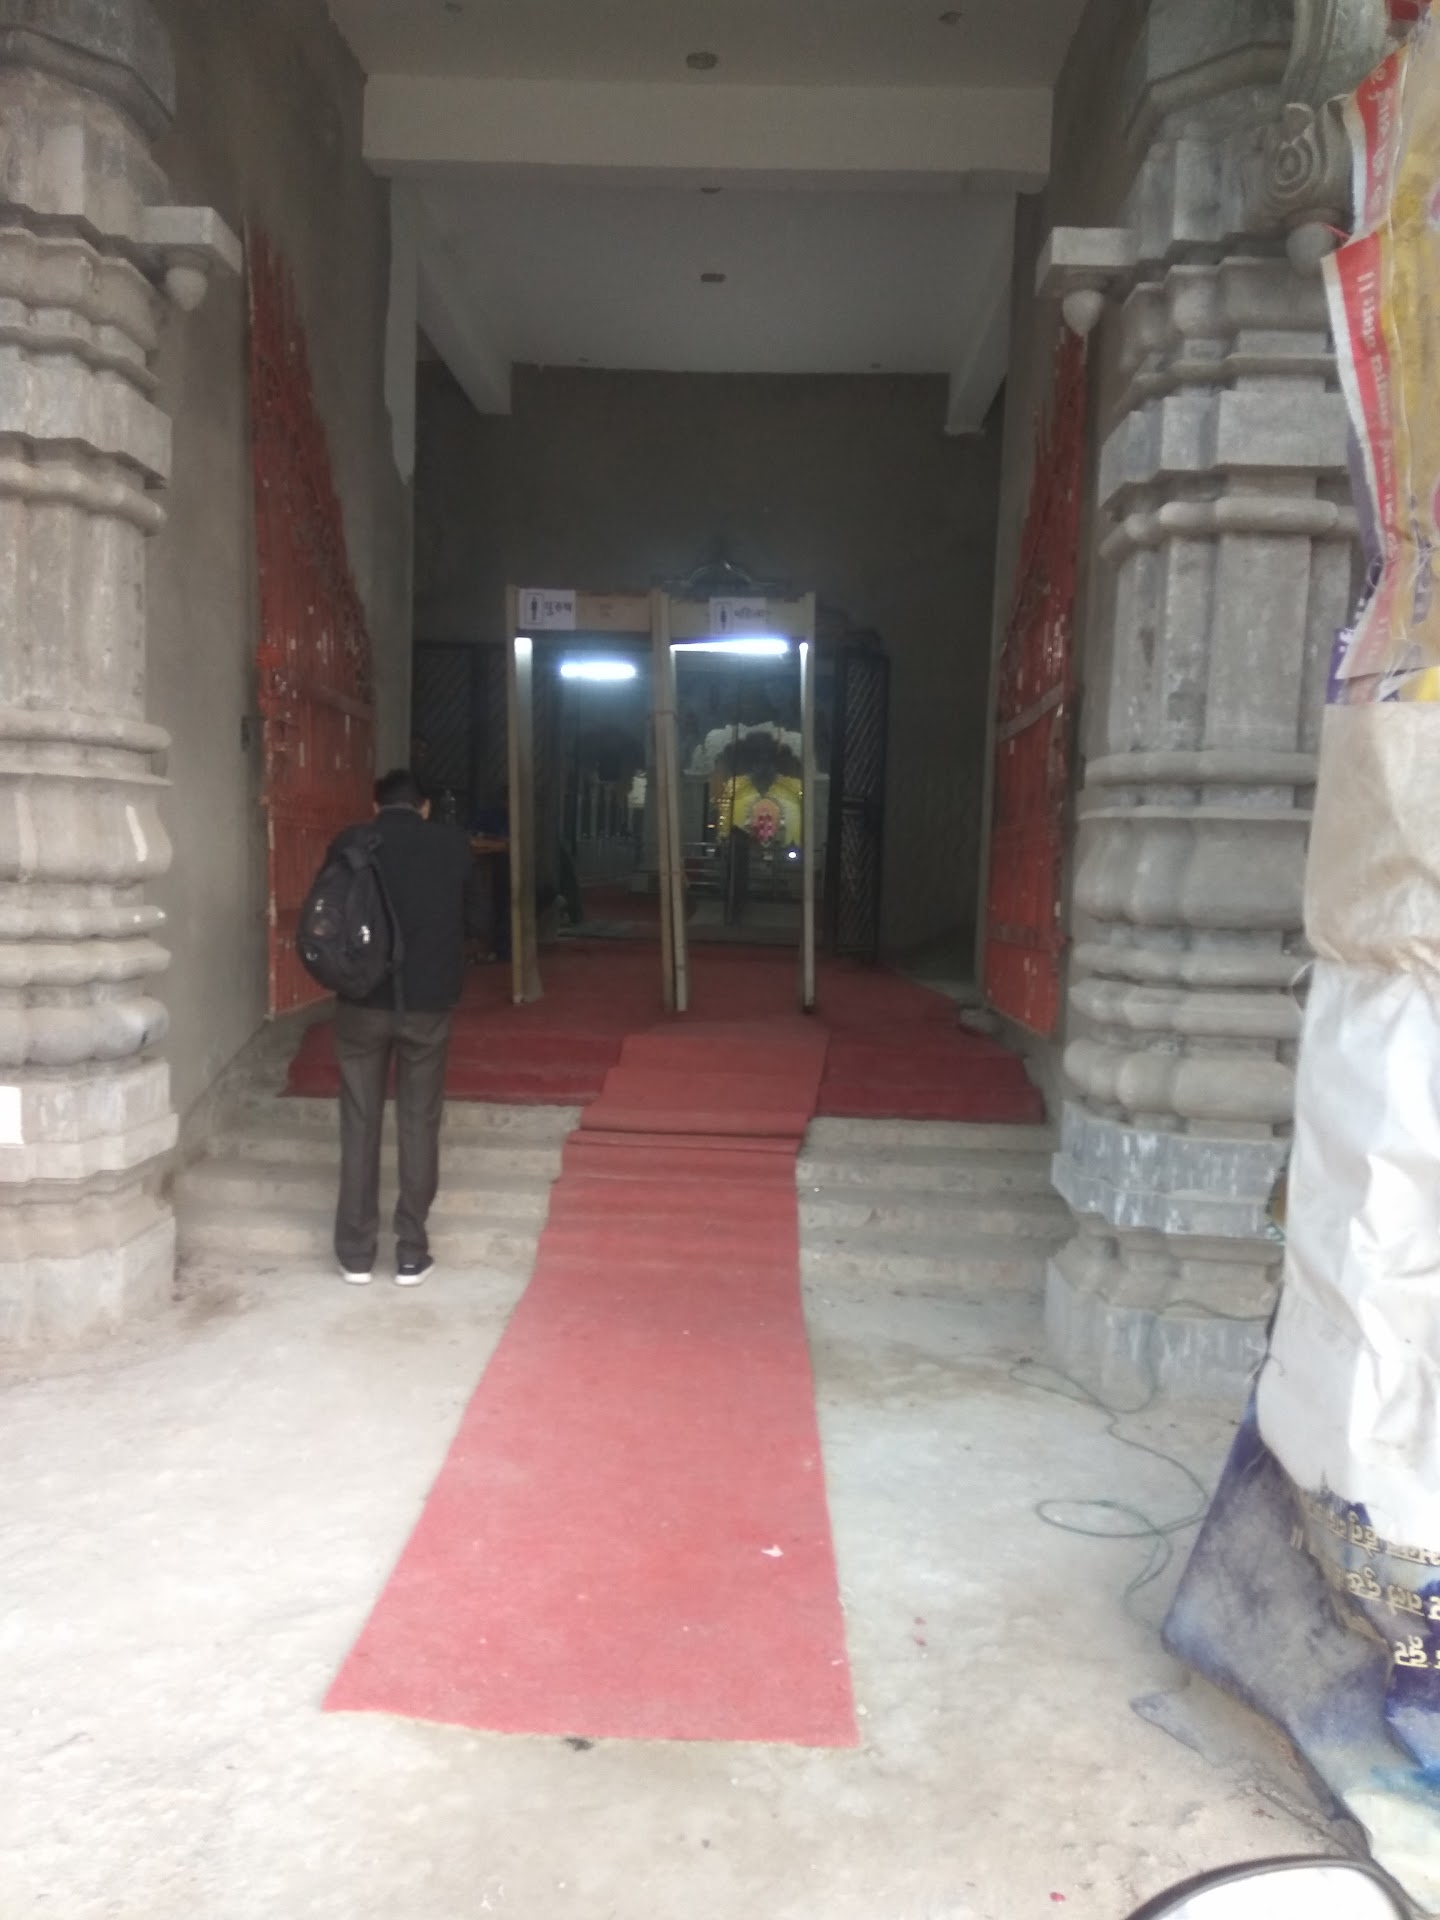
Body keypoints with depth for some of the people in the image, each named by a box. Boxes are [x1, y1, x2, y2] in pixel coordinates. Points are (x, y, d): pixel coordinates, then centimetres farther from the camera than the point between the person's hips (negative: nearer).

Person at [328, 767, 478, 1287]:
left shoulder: (348, 844, -1)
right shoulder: (454, 846, 1)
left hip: (363, 1001, 0)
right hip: (428, 1002, 0)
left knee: (360, 1124, 8)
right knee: (419, 1124, 8)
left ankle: (356, 1253, 13)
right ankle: (411, 1252, 11)